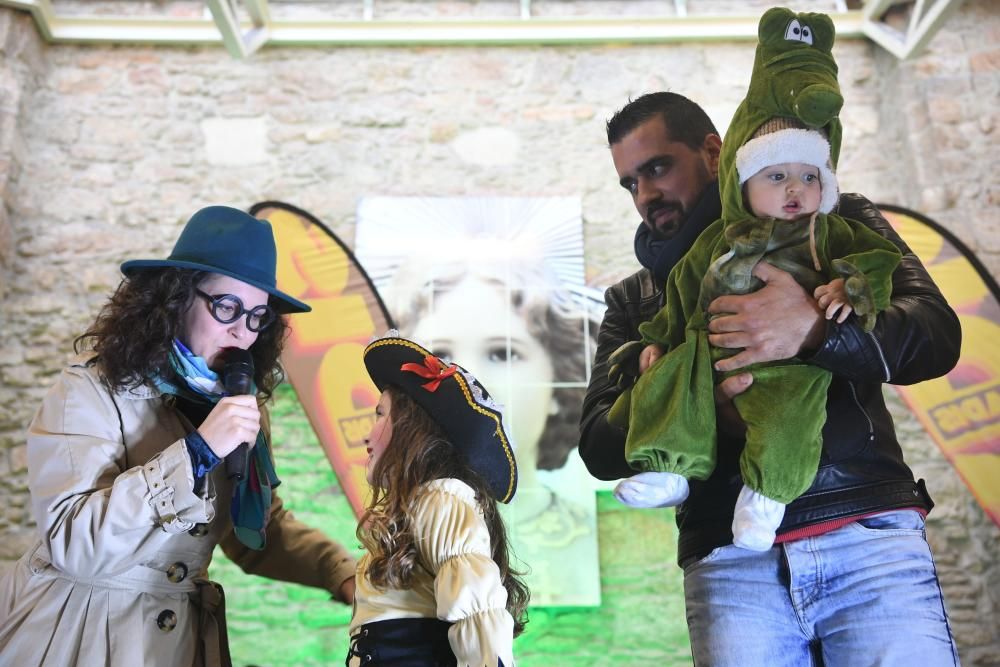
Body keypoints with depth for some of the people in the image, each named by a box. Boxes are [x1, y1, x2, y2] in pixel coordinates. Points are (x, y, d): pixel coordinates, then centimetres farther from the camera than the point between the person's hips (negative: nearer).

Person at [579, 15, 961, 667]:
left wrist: (814, 329, -22)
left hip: (869, 533, -1)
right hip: (729, 558, 2)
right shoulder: (634, 300, 16)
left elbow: (938, 333, -2)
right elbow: (599, 446, 6)